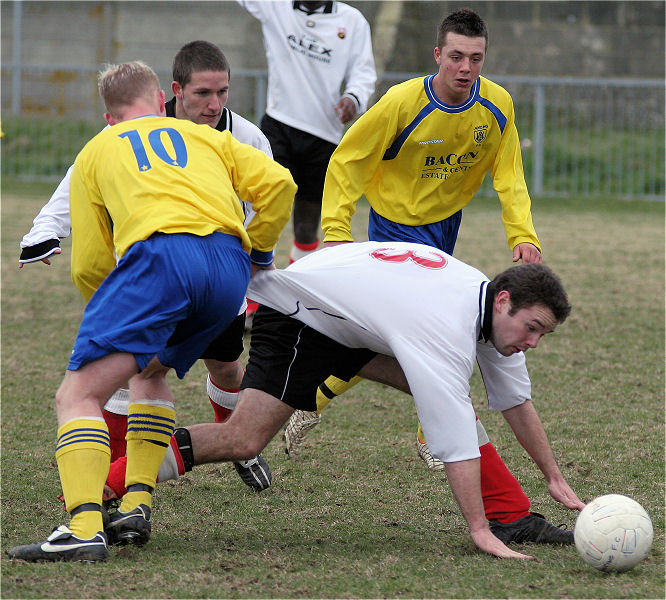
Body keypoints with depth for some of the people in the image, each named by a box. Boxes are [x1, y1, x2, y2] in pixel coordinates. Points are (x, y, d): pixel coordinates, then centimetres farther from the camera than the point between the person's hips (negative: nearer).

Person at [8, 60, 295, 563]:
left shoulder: (96, 152, 26)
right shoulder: (205, 136, 33)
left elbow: (89, 266, 20)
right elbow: (278, 183, 18)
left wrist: (119, 314, 37)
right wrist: (258, 254, 32)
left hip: (159, 254, -4)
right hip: (230, 269, 4)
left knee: (78, 395, -6)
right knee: (150, 373, 28)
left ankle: (85, 527, -27)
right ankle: (137, 506, 12)